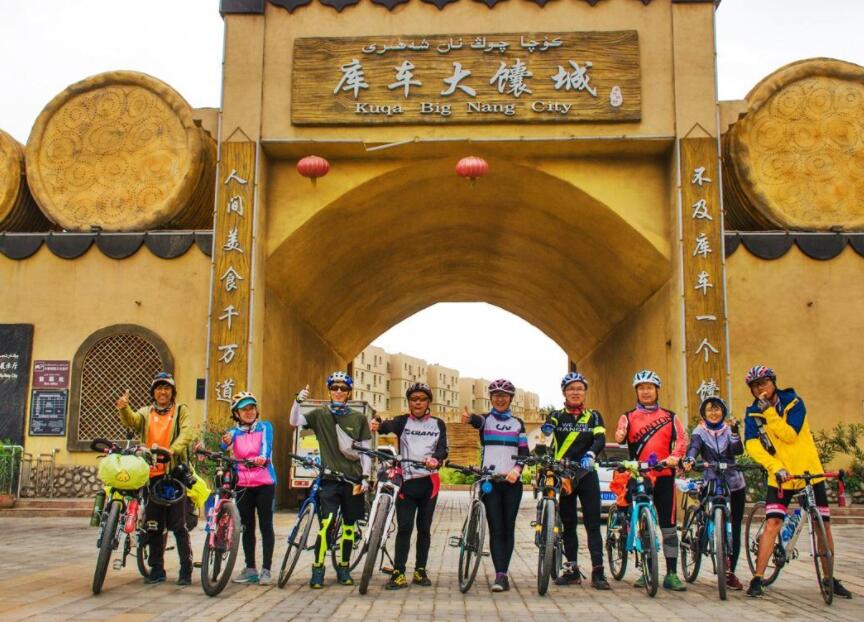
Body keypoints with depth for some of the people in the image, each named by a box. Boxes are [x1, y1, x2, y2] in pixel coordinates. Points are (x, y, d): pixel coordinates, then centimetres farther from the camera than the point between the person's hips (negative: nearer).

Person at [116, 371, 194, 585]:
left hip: (174, 473, -3)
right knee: (153, 526, 8)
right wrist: (124, 408, -28)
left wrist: (172, 450, -27)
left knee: (179, 525, -4)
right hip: (151, 474, 3)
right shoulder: (146, 413, 16)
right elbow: (131, 421, -5)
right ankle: (156, 569, 18)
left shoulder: (181, 411, 9)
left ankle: (186, 570, 2)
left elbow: (186, 433, -8)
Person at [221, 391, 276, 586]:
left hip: (264, 483, -3)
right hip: (243, 485, 3)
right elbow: (225, 447, -12)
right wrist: (226, 442, -37)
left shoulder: (264, 427, 3)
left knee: (266, 525, -1)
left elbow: (266, 446, -16)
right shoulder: (234, 432, 8)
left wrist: (262, 458, -38)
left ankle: (266, 570, 3)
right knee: (247, 527, 6)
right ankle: (250, 569, 14)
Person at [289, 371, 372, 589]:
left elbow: (366, 450, 6)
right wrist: (298, 401, -27)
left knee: (348, 525, 8)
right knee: (326, 523, -15)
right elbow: (295, 422, -11)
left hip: (353, 479, 2)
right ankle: (318, 570, -4)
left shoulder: (359, 418, 6)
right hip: (329, 478, -2)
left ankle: (343, 568, 22)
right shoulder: (320, 415, 4)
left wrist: (365, 477, -2)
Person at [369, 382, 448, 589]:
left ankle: (420, 571, 17)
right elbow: (389, 426, -18)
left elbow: (443, 448, -3)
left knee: (424, 528, 8)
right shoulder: (402, 421, 4)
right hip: (407, 480, -2)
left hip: (429, 481, 2)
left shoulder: (438, 424, 9)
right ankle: (398, 573, -5)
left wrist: (436, 459, -27)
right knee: (404, 527, -7)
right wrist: (377, 424, -42)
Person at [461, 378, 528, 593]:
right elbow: (478, 420, -19)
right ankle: (500, 574, -10)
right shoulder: (486, 419, 6)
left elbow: (524, 451, 8)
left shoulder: (517, 423, 14)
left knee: (508, 528, 3)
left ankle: (503, 573, 11)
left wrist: (517, 469, -13)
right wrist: (469, 418, -44)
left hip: (512, 481, 2)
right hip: (490, 480, -2)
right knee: (496, 529, -7)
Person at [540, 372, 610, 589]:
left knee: (593, 523, -6)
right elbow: (549, 426, -15)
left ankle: (598, 571, -6)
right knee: (568, 523, 6)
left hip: (587, 474, 0)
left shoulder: (593, 417, 9)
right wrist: (547, 428, -40)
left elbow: (600, 440, -6)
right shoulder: (557, 415, 8)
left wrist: (590, 455, -27)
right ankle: (572, 569, 15)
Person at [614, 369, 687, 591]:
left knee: (668, 525, -3)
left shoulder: (669, 417, 13)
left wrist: (675, 457, -21)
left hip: (664, 475, 0)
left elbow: (681, 439, -1)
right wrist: (620, 435, -34)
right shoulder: (628, 417, 11)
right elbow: (621, 433, -9)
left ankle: (671, 574, 2)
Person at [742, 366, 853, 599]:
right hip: (780, 477, 0)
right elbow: (752, 445, -15)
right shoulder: (753, 413, -1)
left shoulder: (794, 403, -5)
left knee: (823, 525, 6)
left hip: (810, 473, 0)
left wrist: (769, 412, -26)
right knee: (772, 523, -13)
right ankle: (757, 579, -9)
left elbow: (789, 435, -19)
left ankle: (830, 578, 23)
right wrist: (776, 467, -28)